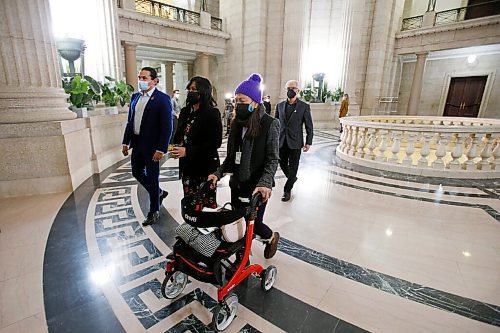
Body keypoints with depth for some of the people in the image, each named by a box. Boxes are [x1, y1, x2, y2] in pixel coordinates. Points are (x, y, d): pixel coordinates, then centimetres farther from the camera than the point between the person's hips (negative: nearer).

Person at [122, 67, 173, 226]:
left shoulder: (163, 99, -12)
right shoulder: (135, 97, 9)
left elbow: (167, 126, -16)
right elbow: (130, 121, 14)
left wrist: (161, 149, -20)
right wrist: (126, 142, 9)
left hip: (152, 146, -7)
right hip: (137, 143, 7)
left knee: (152, 177, 4)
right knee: (137, 173, 18)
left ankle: (154, 212, 22)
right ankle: (159, 193, 41)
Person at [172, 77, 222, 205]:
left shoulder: (212, 113, -9)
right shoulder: (185, 111, 12)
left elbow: (215, 142, -15)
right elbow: (178, 134, 22)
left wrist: (187, 151, -17)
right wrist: (176, 147, -1)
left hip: (206, 166, -6)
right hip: (187, 165, 6)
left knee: (207, 204, 1)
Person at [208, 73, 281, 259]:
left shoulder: (270, 124, -12)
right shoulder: (237, 124, 5)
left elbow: (272, 160, -14)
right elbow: (231, 156, 11)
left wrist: (264, 183, -28)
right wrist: (219, 173, -2)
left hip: (257, 187, -5)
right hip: (237, 184, 6)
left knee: (253, 223, 3)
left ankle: (272, 237, 39)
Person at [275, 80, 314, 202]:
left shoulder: (304, 106, -4)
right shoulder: (280, 105, 5)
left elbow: (309, 126, -1)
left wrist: (308, 142, -3)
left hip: (295, 143, -3)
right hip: (282, 142, 4)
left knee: (293, 167, 3)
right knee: (282, 164, 13)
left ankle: (287, 190, 17)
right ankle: (292, 178, 42)